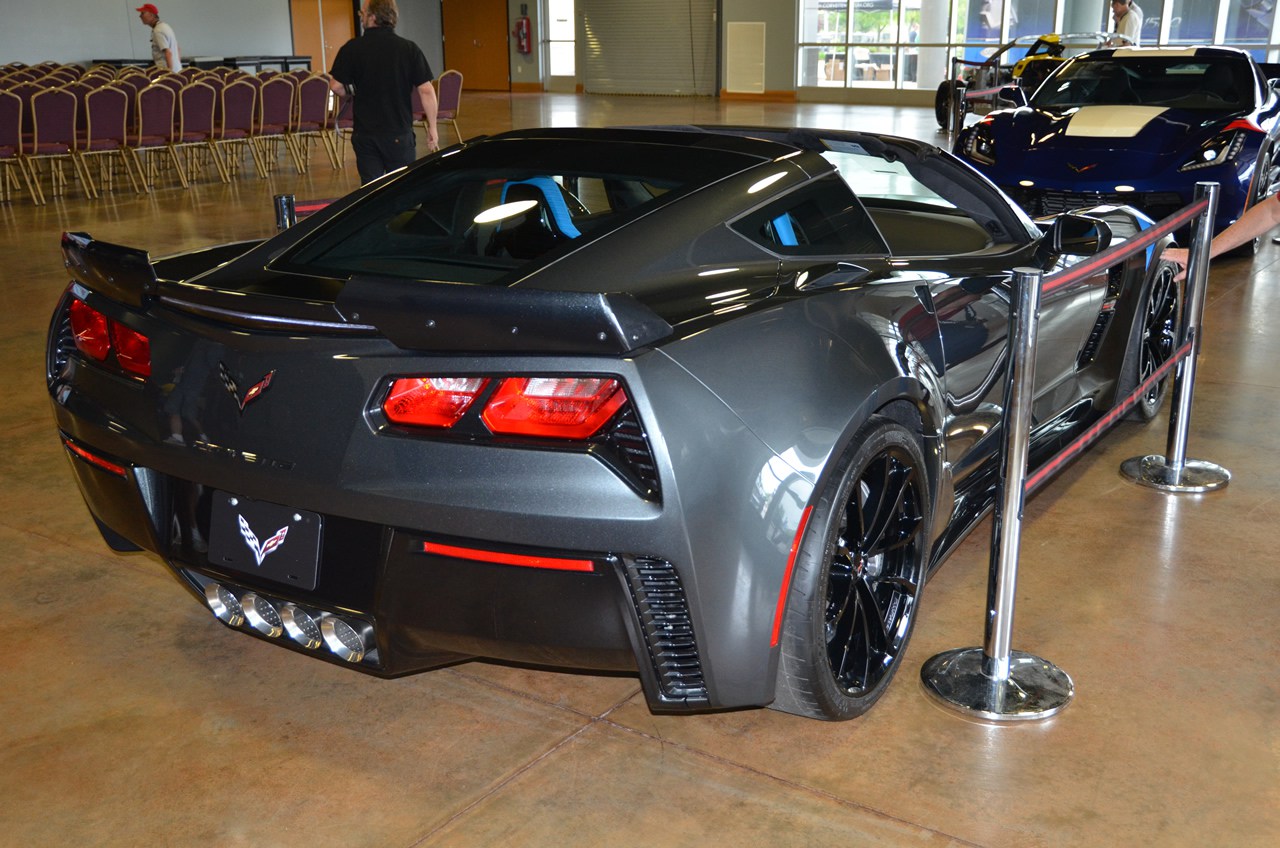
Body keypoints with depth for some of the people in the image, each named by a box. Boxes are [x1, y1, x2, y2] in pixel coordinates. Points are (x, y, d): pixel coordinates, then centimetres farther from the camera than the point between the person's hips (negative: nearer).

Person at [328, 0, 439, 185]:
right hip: (399, 134, 0)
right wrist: (432, 129, 1)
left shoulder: (352, 48, -4)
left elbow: (336, 86, -5)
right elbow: (426, 90, -7)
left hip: (365, 134, 1)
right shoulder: (410, 49, -4)